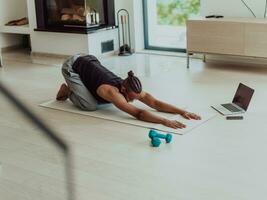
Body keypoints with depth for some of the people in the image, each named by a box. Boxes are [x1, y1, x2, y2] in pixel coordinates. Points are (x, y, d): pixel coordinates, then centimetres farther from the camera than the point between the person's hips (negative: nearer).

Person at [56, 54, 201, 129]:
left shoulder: (132, 89, -20)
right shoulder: (113, 92, -39)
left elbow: (156, 103, -23)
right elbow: (138, 113, -50)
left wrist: (182, 111, -34)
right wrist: (165, 121, -59)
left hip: (89, 61, 7)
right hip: (72, 66, -7)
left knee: (103, 100, 9)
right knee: (90, 105, -19)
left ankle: (75, 87, 28)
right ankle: (67, 91, 8)